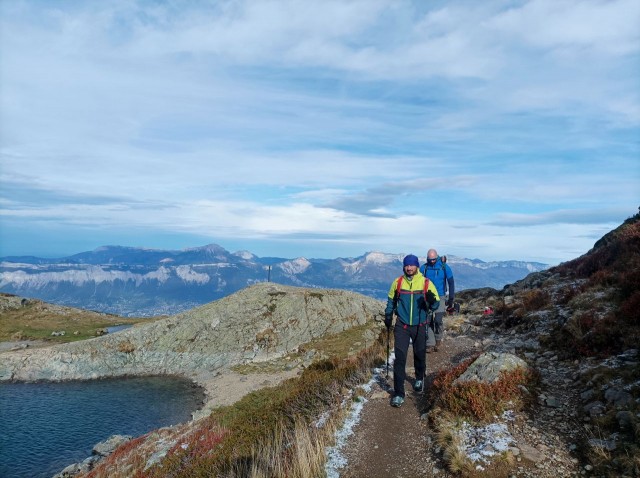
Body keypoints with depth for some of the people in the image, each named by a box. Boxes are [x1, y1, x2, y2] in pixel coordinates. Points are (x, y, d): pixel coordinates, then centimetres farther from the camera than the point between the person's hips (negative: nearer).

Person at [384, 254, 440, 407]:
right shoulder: (397, 282, -4)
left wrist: (432, 301, -28)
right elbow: (391, 300, 12)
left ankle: (419, 378, 48)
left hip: (420, 326, 0)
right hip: (402, 326, 0)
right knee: (400, 357, -7)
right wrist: (388, 315, 7)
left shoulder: (426, 283, -9)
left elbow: (436, 304, -6)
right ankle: (399, 394, 0)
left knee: (420, 355, 18)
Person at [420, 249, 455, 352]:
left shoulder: (444, 267, -6)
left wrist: (451, 299, -4)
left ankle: (438, 339, 13)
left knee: (438, 320, -13)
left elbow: (451, 283, -1)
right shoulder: (424, 268, -1)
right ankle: (430, 344, 8)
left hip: (440, 297, -2)